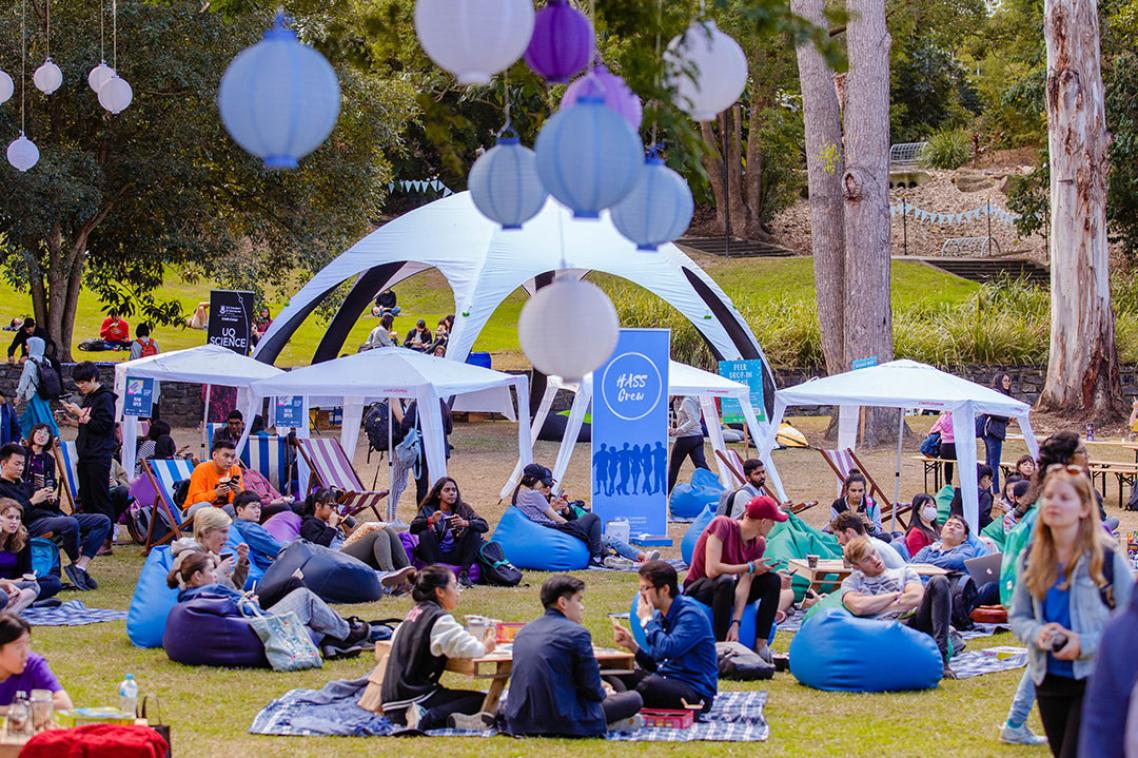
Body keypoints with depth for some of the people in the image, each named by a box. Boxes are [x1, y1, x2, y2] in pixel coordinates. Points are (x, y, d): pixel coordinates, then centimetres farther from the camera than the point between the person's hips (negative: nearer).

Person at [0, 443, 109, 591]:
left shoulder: (23, 484, 29)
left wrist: (51, 501, 2)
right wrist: (33, 502, -15)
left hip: (52, 516, 9)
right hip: (33, 525, -9)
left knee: (103, 521, -4)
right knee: (71, 523, -39)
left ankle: (80, 567, -17)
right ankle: (76, 563, -14)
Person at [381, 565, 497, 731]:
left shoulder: (412, 614, 15)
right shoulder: (439, 618, -10)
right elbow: (467, 648, -20)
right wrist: (484, 647, 5)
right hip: (413, 698, -9)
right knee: (481, 701, -8)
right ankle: (427, 719, -23)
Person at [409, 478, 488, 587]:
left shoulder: (463, 509, 5)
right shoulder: (428, 509, 1)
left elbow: (484, 526, -8)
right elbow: (413, 528, -15)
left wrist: (465, 523, -28)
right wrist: (430, 521, -34)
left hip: (456, 557, 2)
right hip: (436, 557, -2)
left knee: (474, 533, -17)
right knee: (425, 534, -25)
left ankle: (464, 573, -20)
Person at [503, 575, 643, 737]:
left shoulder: (524, 632, 11)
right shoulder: (577, 633, -11)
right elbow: (592, 690, -9)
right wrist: (601, 693, 16)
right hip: (563, 722, -7)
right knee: (634, 699, 3)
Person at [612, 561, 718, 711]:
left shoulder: (690, 614, -13)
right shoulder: (659, 615, 12)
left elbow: (666, 650, -28)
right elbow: (654, 664, 17)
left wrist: (647, 621, -13)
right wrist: (632, 645, -1)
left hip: (695, 692, -9)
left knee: (648, 686, -34)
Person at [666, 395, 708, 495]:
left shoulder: (686, 401, -15)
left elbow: (693, 421, -22)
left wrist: (676, 431, -21)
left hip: (686, 438, -8)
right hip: (698, 437, 8)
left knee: (673, 467, 6)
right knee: (701, 466, 1)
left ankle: (665, 494, 14)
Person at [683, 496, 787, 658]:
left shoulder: (758, 544, -5)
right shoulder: (722, 525, -22)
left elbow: (744, 584, -14)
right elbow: (712, 570, -31)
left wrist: (736, 623, -27)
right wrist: (750, 567, -21)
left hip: (726, 590, 6)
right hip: (697, 589, -6)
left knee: (773, 579, -10)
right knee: (725, 581, -38)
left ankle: (760, 644, -12)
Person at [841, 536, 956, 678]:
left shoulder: (904, 572, 26)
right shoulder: (851, 582, 24)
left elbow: (917, 598, 5)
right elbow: (858, 607, 1)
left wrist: (873, 606, 5)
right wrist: (895, 595, 9)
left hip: (915, 621, 2)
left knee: (939, 582, -20)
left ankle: (940, 655, -33)